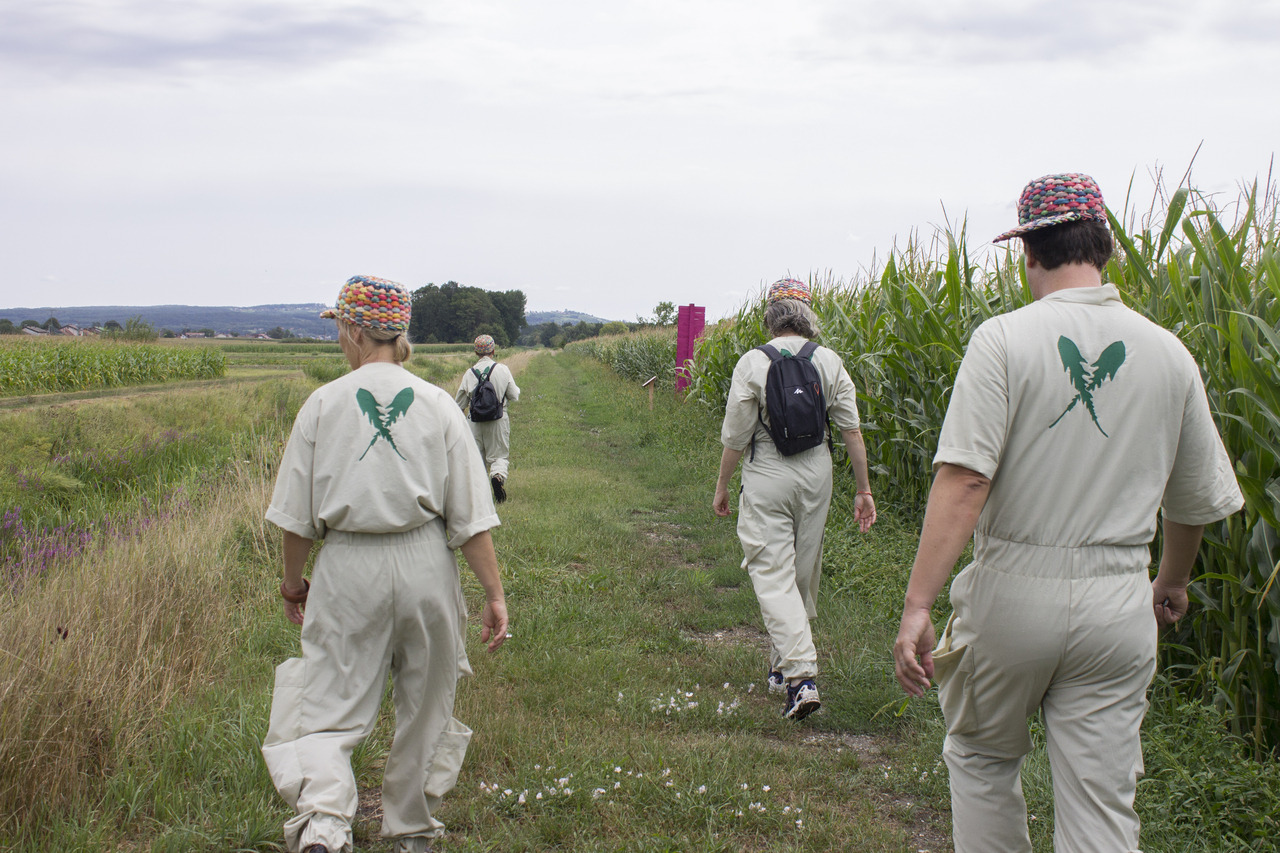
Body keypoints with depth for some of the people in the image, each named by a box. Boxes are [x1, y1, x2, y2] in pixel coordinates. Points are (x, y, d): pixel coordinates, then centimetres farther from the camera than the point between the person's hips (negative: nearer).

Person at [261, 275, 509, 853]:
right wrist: (494, 593, 2)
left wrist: (292, 580, 16)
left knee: (332, 702, 2)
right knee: (425, 703, 17)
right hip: (425, 565, 2)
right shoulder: (437, 404, 0)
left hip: (349, 567, -2)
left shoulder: (323, 403, -2)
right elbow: (470, 516, -2)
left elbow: (296, 515, 2)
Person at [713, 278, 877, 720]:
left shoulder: (753, 363, -10)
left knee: (772, 573, -4)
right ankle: (785, 665, 31)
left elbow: (735, 436, -7)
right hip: (816, 471, 4)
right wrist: (863, 489, 7)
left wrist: (722, 486, 6)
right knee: (804, 572, 16)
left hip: (767, 476, -4)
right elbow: (852, 430, -1)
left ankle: (801, 675, -18)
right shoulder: (829, 362, -1)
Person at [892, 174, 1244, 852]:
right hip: (1119, 606, 3)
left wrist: (916, 606, -20)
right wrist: (1172, 583, 32)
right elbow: (1201, 500, 13)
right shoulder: (1168, 353, 3)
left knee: (981, 758, 21)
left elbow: (963, 478, -20)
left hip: (1013, 588, -2)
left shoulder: (1003, 339, -10)